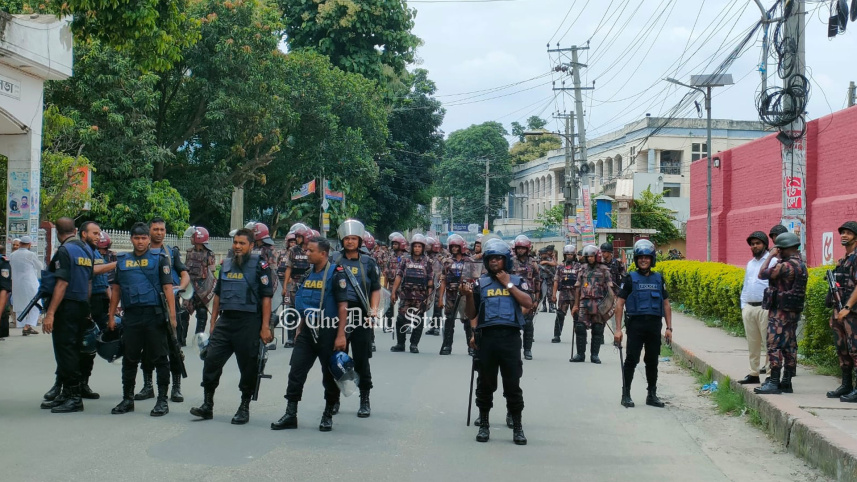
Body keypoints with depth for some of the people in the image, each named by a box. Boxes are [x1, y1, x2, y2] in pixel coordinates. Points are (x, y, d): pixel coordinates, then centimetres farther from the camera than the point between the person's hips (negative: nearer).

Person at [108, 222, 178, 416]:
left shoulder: (160, 258, 1)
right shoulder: (122, 260, 13)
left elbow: (168, 287, -4)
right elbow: (116, 289, 17)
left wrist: (172, 315, -12)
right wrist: (111, 315, 13)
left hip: (154, 314, -4)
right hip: (131, 315, 4)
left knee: (159, 358, 1)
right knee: (129, 359, 10)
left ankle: (162, 400, 7)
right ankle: (127, 399, 21)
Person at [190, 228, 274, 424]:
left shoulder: (259, 265, -3)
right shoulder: (226, 265, 15)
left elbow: (266, 297, -6)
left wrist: (265, 327, -11)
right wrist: (213, 323, 15)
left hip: (248, 322, -5)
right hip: (225, 321, 5)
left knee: (248, 367, 3)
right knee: (211, 360, -2)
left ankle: (244, 408, 16)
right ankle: (207, 405, 7)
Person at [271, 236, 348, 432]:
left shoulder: (336, 274, -11)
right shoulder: (308, 274, 10)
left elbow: (343, 306, -14)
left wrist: (341, 335, -19)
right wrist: (300, 329, 17)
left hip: (328, 332, -6)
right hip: (308, 332, 6)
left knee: (330, 375, 6)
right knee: (296, 371, 1)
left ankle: (328, 416, 18)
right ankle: (290, 414, 6)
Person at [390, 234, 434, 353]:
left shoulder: (427, 262, 5)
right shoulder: (406, 261, 9)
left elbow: (430, 280, 3)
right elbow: (399, 276, 6)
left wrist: (429, 296, -3)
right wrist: (393, 292, -1)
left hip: (421, 296, -1)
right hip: (406, 295, 1)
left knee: (418, 320, 2)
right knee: (401, 319, -1)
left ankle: (414, 344, 11)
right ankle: (400, 343, 11)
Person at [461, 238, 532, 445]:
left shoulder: (517, 281, 10)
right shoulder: (480, 283, 10)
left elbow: (528, 303, -7)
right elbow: (471, 315, 9)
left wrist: (508, 284, -5)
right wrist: (468, 295, -9)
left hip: (511, 337, -1)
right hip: (487, 337, 1)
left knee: (513, 384, 1)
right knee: (485, 384, 8)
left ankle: (517, 427, 9)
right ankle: (484, 425, 18)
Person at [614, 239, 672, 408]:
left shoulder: (659, 279, 12)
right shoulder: (630, 279, 1)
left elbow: (666, 305, 14)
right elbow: (619, 304, -1)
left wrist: (669, 328, 7)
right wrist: (618, 329, -8)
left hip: (655, 325, 3)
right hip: (636, 324, -3)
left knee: (652, 361, 9)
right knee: (631, 360, -2)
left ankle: (652, 395, 19)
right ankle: (626, 395, 7)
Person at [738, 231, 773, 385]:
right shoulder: (750, 264, 20)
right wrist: (743, 306, 18)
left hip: (765, 308, -7)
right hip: (749, 307, 7)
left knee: (768, 342, -6)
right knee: (752, 343, 11)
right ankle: (753, 373, 17)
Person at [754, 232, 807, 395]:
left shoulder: (786, 266, -19)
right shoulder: (801, 265, 12)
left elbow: (762, 274, -15)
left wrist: (771, 256, -6)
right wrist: (778, 259, 12)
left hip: (780, 311, -10)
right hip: (794, 310, 10)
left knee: (774, 345, -8)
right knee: (789, 347, 11)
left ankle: (773, 383, -10)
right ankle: (786, 382, 16)